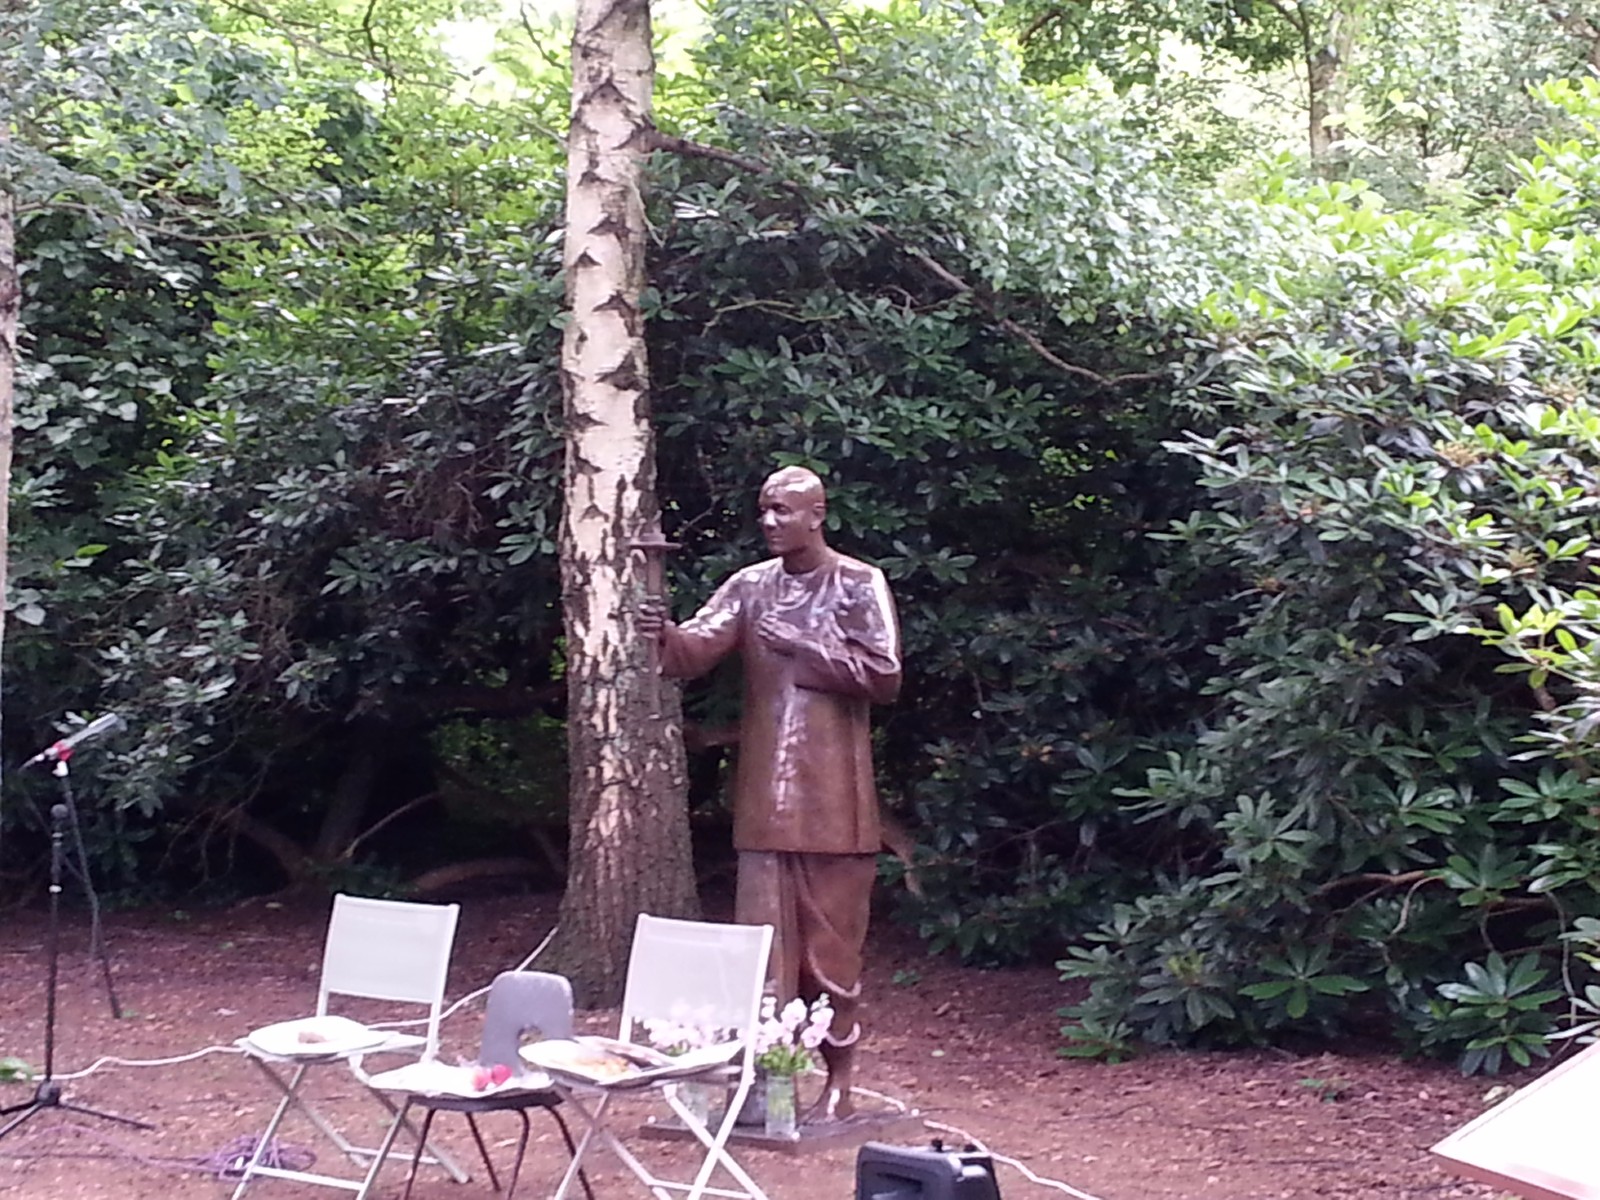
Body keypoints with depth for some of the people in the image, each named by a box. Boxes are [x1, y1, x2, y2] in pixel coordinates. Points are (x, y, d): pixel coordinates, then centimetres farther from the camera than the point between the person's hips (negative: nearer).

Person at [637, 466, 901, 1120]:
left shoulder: (861, 585, -3)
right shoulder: (750, 586, 9)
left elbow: (883, 677, -9)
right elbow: (696, 651, -2)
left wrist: (805, 648, -12)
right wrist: (665, 634, -24)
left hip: (832, 797, -4)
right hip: (764, 795, 4)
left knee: (832, 937, 3)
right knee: (763, 933, 5)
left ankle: (838, 1083, 13)